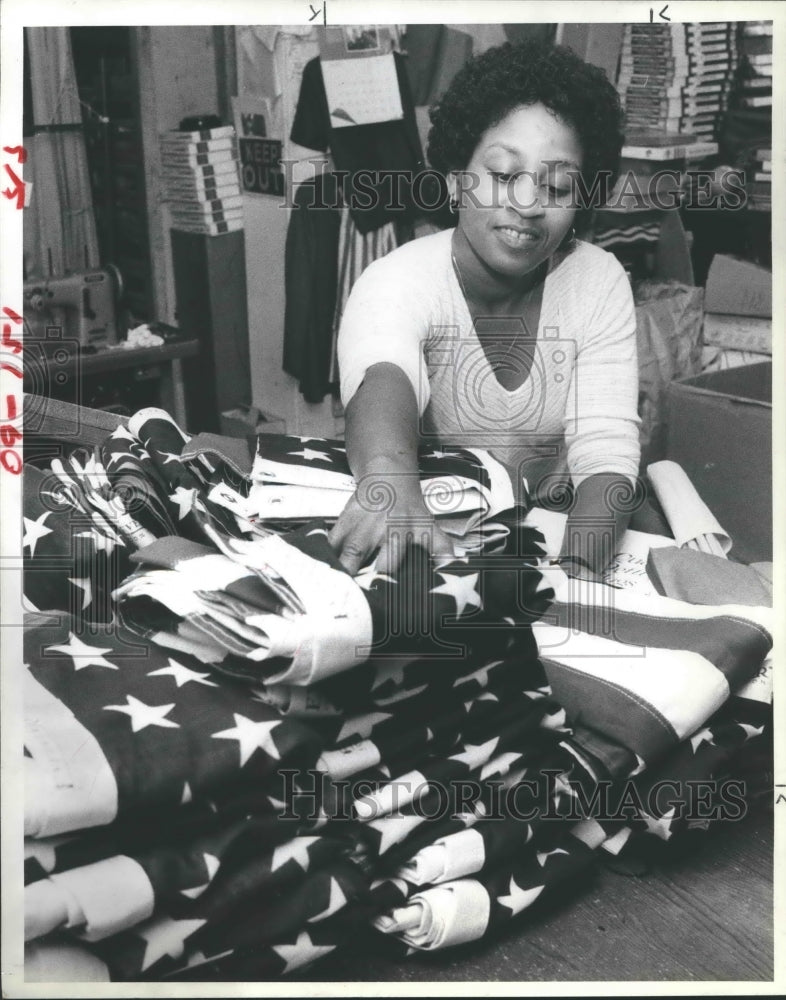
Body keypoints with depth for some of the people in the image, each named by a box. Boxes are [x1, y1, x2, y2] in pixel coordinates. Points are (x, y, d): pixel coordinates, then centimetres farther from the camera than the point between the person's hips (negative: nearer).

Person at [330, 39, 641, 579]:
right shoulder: (396, 283, -16)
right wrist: (389, 476, -62)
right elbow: (381, 379, -40)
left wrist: (575, 568, -34)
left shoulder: (600, 283, -7)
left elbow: (605, 453, -15)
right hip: (433, 533, -2)